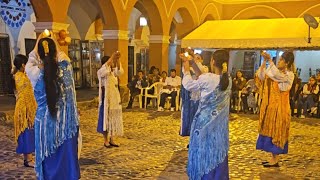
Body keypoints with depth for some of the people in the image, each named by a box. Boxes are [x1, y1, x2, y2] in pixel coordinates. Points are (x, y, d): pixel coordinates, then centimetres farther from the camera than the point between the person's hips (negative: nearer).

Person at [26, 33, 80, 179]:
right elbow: (63, 56, 16)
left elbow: (29, 63, 15)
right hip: (67, 123, 1)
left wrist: (38, 44, 23)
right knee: (67, 159, 11)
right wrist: (54, 42, 28)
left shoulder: (35, 73, -10)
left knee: (49, 163, 11)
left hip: (45, 124, 0)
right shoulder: (66, 68, -9)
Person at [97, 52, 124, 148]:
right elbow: (105, 68, -28)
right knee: (106, 119, 0)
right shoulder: (101, 72, -6)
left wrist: (117, 60, -22)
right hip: (106, 99, -6)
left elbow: (120, 72, -10)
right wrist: (112, 57, -30)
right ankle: (106, 141, 10)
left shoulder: (114, 72, 10)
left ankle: (111, 140, 19)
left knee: (114, 119, 9)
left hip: (115, 99, 6)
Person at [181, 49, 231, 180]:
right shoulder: (228, 79, -2)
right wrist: (192, 63, 12)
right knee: (218, 155, 16)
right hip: (220, 124, 5)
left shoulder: (207, 78, -20)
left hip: (205, 123, -5)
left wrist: (187, 69, 10)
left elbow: (188, 85, -4)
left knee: (203, 154, 10)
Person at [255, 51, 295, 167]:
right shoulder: (277, 73, 11)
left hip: (279, 107, -8)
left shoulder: (289, 75, -11)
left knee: (275, 132, -3)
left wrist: (270, 61, -33)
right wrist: (264, 62, -7)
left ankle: (275, 160, 6)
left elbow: (277, 75, -32)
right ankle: (273, 158, 20)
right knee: (270, 131, 11)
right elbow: (262, 77, 3)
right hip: (271, 106, 8)